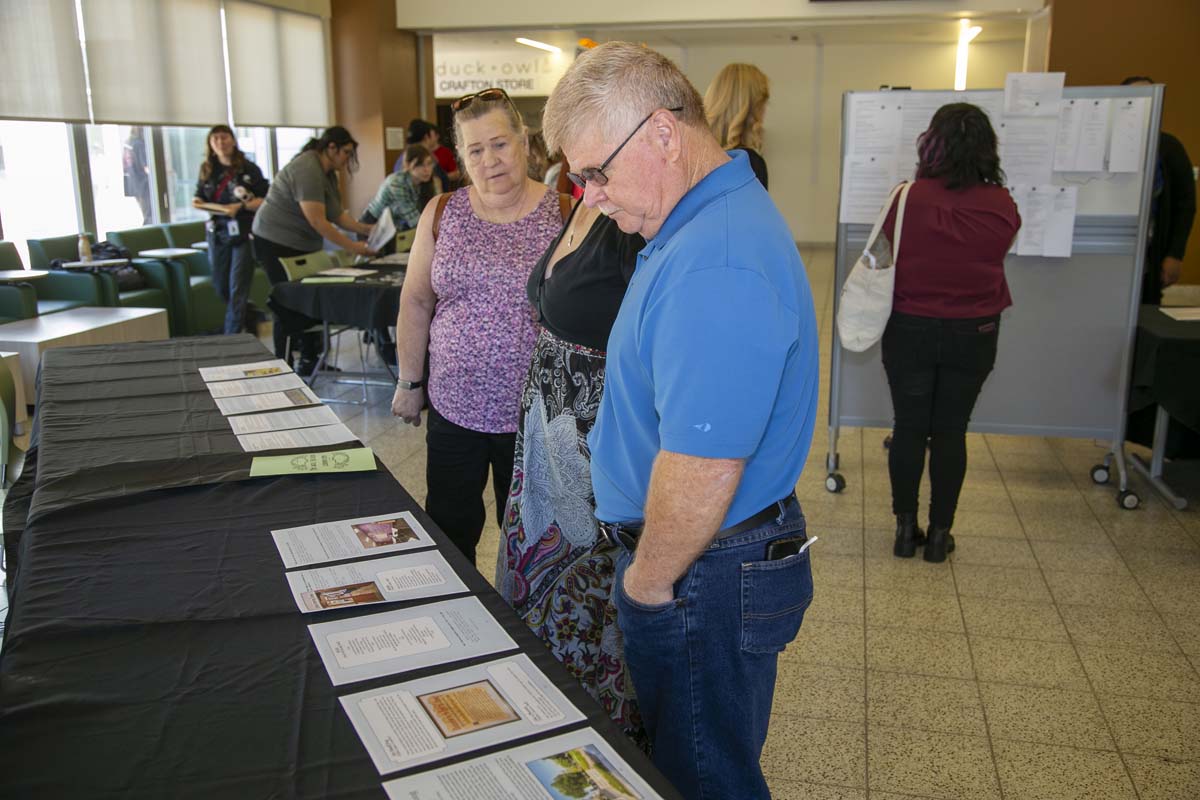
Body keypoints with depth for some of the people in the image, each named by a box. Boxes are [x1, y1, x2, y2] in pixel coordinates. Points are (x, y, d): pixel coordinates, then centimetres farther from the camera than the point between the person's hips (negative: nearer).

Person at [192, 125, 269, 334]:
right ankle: (251, 317, 36)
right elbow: (200, 196, 19)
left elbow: (265, 199, -7)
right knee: (221, 288, 13)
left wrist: (240, 206, -20)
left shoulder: (248, 169, -5)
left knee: (237, 291, -7)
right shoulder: (207, 170, 9)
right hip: (217, 233, 6)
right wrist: (198, 202, -4)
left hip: (243, 233, -6)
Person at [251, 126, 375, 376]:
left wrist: (364, 229, -2)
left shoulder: (328, 172, 9)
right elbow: (317, 221, -27)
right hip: (277, 243, -9)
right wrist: (352, 246, -26)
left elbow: (337, 213, 10)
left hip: (301, 245, 9)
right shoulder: (307, 170, -22)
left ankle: (309, 362, 16)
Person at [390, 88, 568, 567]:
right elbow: (415, 301, 9)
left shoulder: (563, 217, -7)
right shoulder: (442, 214, 2)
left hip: (533, 413, -3)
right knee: (449, 528, 14)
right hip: (453, 406, 3)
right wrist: (409, 382, 9)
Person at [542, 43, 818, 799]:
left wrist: (646, 582, -15)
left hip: (706, 579, -10)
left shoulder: (714, 267, -30)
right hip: (717, 560, 10)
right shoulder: (717, 217, 7)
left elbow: (701, 472, -31)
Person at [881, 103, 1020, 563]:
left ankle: (906, 527, 19)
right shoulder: (1003, 207, -8)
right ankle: (940, 533, 19)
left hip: (910, 331, -1)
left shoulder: (909, 199, -15)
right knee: (951, 432, 11)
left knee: (909, 427, 10)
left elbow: (884, 255, 1)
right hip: (973, 335, 1)